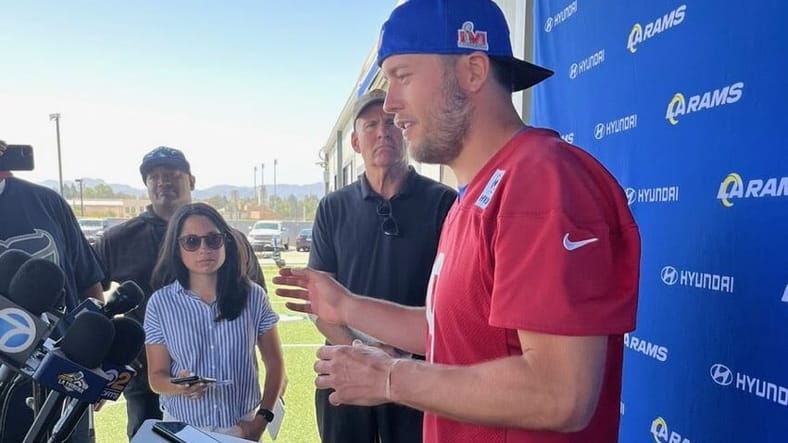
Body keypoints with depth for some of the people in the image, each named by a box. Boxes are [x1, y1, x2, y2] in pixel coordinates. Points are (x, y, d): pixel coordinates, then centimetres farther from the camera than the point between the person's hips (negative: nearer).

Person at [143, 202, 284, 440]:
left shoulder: (253, 296, -8)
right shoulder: (160, 304, -8)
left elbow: (274, 364, -1)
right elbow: (157, 376, -3)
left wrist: (262, 419, -7)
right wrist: (177, 387, -23)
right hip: (182, 427, 0)